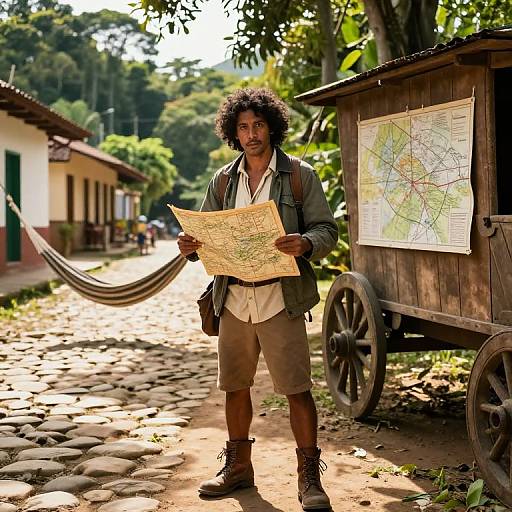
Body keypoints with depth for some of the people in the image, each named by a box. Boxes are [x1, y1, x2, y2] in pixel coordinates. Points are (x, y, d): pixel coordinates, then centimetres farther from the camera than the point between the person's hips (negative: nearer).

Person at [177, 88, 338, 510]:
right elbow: (207, 234, 15)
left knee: (297, 388, -4)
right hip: (234, 298, 4)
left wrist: (306, 244, -24)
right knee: (234, 385, 13)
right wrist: (191, 246, -8)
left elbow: (327, 230, -2)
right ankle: (238, 466, 29)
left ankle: (310, 476, 8)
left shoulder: (299, 175, 1)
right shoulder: (223, 181, 13)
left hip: (280, 299, -4)